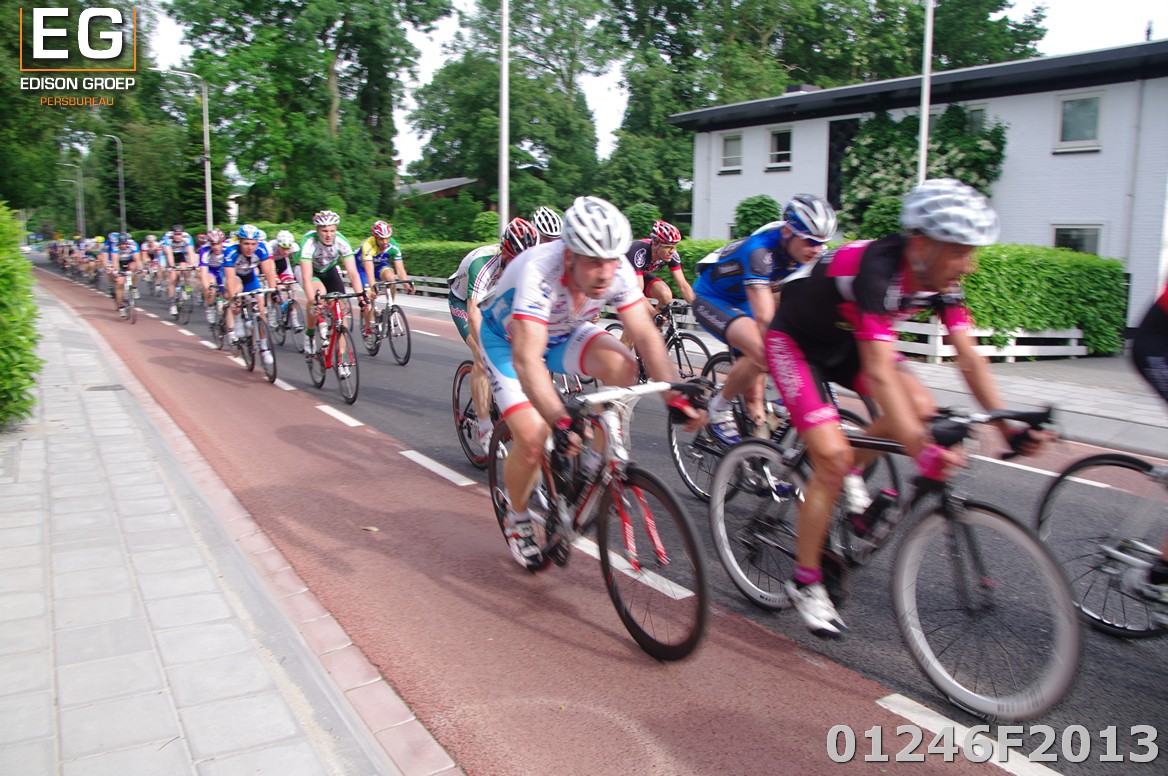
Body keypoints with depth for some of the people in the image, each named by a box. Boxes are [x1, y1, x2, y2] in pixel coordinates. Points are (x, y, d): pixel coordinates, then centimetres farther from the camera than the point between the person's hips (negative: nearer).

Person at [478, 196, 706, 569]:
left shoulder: (618, 271, -25)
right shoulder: (539, 272, -40)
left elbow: (646, 335, -22)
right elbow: (526, 359, -47)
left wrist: (676, 396, -33)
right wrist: (560, 422, -58)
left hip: (563, 332, 4)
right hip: (507, 338, -4)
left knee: (621, 365, -25)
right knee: (532, 436, -19)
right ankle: (518, 520, 11)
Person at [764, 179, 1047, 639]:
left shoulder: (940, 279, -14)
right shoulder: (874, 272, -36)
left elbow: (968, 358, -9)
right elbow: (880, 375, -43)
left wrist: (1007, 428, -16)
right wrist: (922, 451, -50)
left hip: (844, 342, 7)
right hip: (795, 341, -7)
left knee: (920, 406, -14)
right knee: (831, 456, -17)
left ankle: (851, 473, 13)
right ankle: (805, 583, -1)